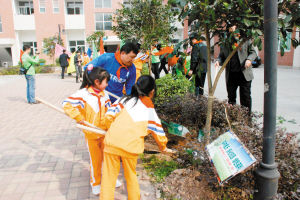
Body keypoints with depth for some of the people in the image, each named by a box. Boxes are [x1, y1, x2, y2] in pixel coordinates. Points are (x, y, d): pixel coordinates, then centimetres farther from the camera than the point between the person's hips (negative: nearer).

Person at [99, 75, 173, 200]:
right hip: (130, 148, 0)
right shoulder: (149, 109, 5)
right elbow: (157, 131, 10)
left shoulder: (125, 99, 7)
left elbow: (108, 116, 0)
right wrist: (163, 147, 28)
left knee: (109, 176, 14)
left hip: (112, 143, 1)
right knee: (131, 176, 22)